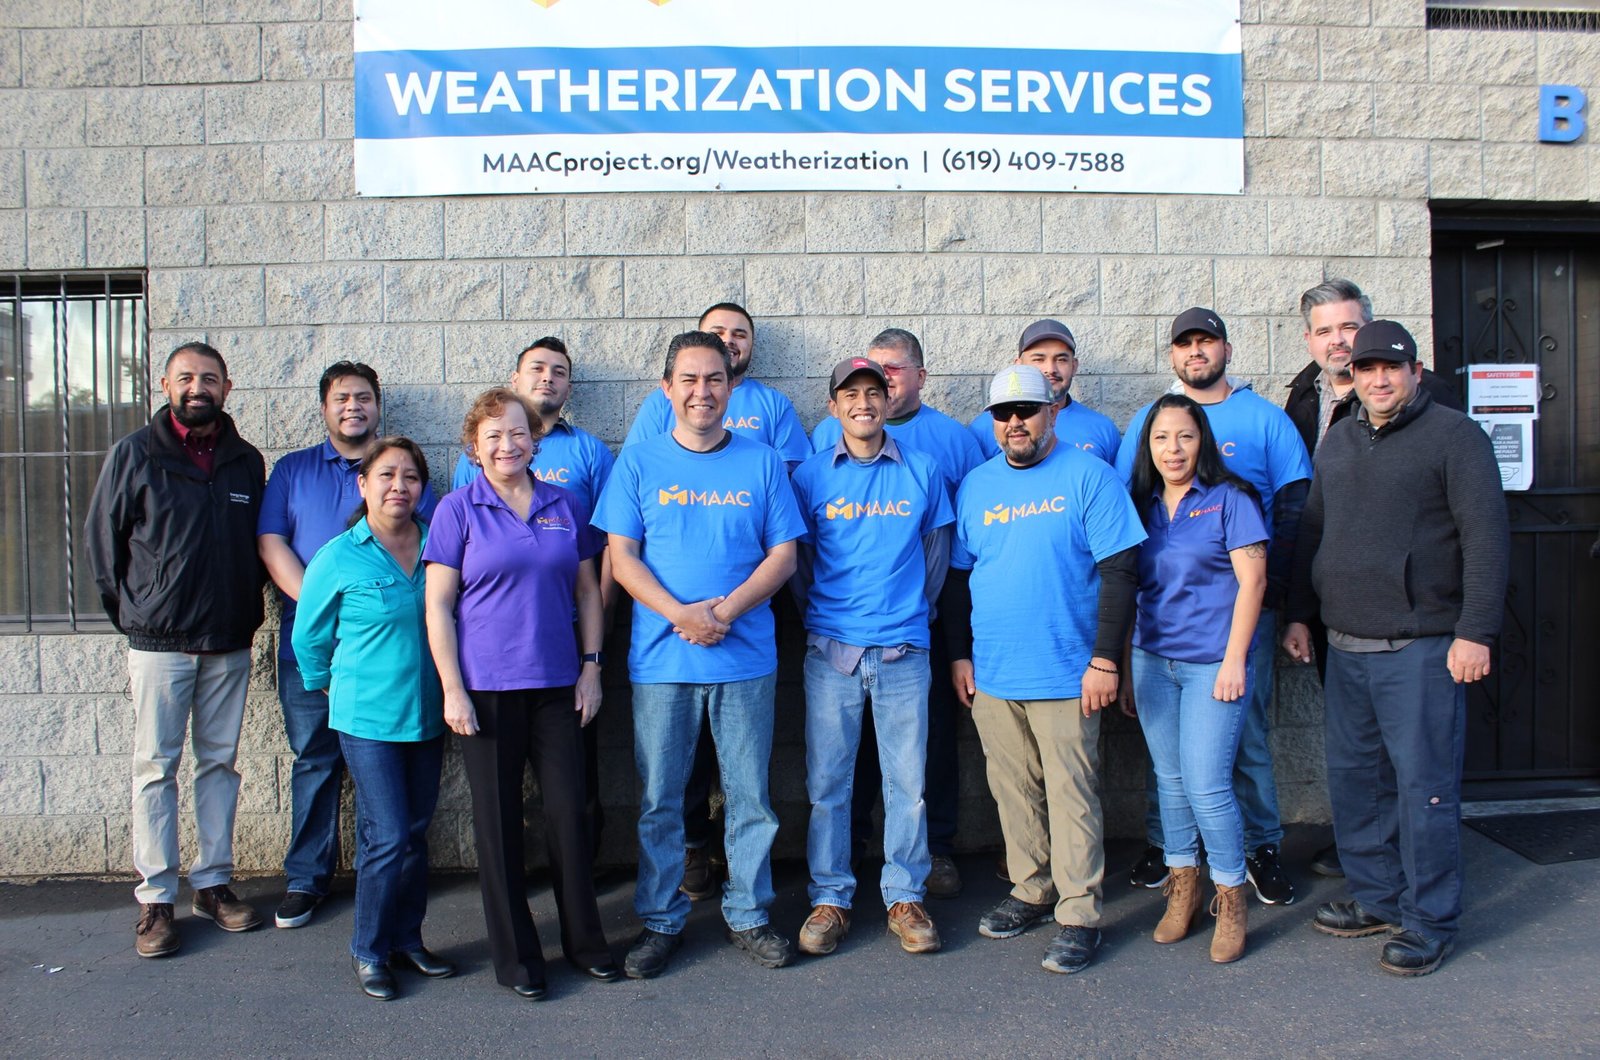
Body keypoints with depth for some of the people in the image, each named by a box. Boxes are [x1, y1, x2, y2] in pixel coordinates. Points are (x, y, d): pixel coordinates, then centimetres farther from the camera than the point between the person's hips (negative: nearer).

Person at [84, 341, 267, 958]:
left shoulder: (247, 461, 7)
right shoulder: (134, 454, -1)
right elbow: (101, 538, 4)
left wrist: (248, 611, 6)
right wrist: (129, 612, 3)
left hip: (229, 644, 3)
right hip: (159, 643, -3)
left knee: (220, 763, 10)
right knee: (156, 768, 2)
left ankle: (213, 883, 20)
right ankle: (155, 898, 10)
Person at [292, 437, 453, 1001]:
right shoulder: (339, 559, -8)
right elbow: (309, 638, 5)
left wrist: (452, 692, 10)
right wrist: (332, 688, 15)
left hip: (426, 716, 4)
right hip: (367, 718, -3)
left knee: (415, 832, 11)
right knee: (389, 837, -5)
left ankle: (406, 939, 27)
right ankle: (369, 952, 14)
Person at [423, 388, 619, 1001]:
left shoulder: (565, 507, 8)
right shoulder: (459, 510, -1)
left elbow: (587, 591, 12)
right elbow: (437, 605, -3)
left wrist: (591, 666, 5)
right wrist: (452, 689, -9)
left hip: (557, 684, 2)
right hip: (486, 686, -2)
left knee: (569, 809, 5)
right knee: (498, 818, 5)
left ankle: (584, 941, 22)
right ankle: (514, 954, 20)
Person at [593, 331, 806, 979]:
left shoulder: (762, 462, 7)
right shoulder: (638, 463, 6)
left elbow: (784, 553, 3)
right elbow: (622, 556, 0)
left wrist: (727, 608, -12)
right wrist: (680, 614, -14)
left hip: (745, 656, 0)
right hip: (660, 658, 0)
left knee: (750, 796, 7)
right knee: (658, 799, 7)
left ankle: (749, 915, 23)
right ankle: (660, 921, 22)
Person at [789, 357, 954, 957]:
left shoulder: (922, 471, 6)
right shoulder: (811, 476, 5)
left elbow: (937, 553, 13)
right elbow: (798, 559, 11)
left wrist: (913, 610, 9)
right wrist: (820, 614, 9)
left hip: (903, 651, 0)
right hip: (831, 651, 0)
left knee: (907, 782, 5)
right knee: (827, 782, 5)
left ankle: (905, 898, 20)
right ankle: (829, 898, 18)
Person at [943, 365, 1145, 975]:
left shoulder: (1088, 477, -4)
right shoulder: (976, 485, 10)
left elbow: (1119, 571, -8)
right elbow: (958, 576, 15)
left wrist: (1105, 659, -12)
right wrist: (960, 654, 9)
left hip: (1065, 674, -4)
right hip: (991, 674, 5)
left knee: (1070, 795, 0)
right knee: (1013, 791, 13)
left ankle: (1079, 915, 11)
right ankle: (1032, 893, 28)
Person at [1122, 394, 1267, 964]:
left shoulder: (1228, 499, -4)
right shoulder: (1142, 505, 10)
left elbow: (1252, 580, -7)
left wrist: (1234, 660, -13)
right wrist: (1125, 668, 12)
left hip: (1212, 662, -5)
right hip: (1152, 661, 5)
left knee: (1206, 784, -7)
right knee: (1170, 779, 10)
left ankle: (1231, 900, 11)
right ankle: (1182, 888, 24)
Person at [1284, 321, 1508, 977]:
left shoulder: (1453, 435, -4)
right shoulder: (1339, 439, 16)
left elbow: (1486, 537, -10)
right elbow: (1312, 530, 20)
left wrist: (1476, 631, -15)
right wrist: (1299, 614, 16)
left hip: (1421, 647, -6)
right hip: (1345, 647, 6)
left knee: (1423, 786, -1)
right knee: (1354, 779, 12)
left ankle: (1428, 923, 11)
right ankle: (1377, 899, 26)